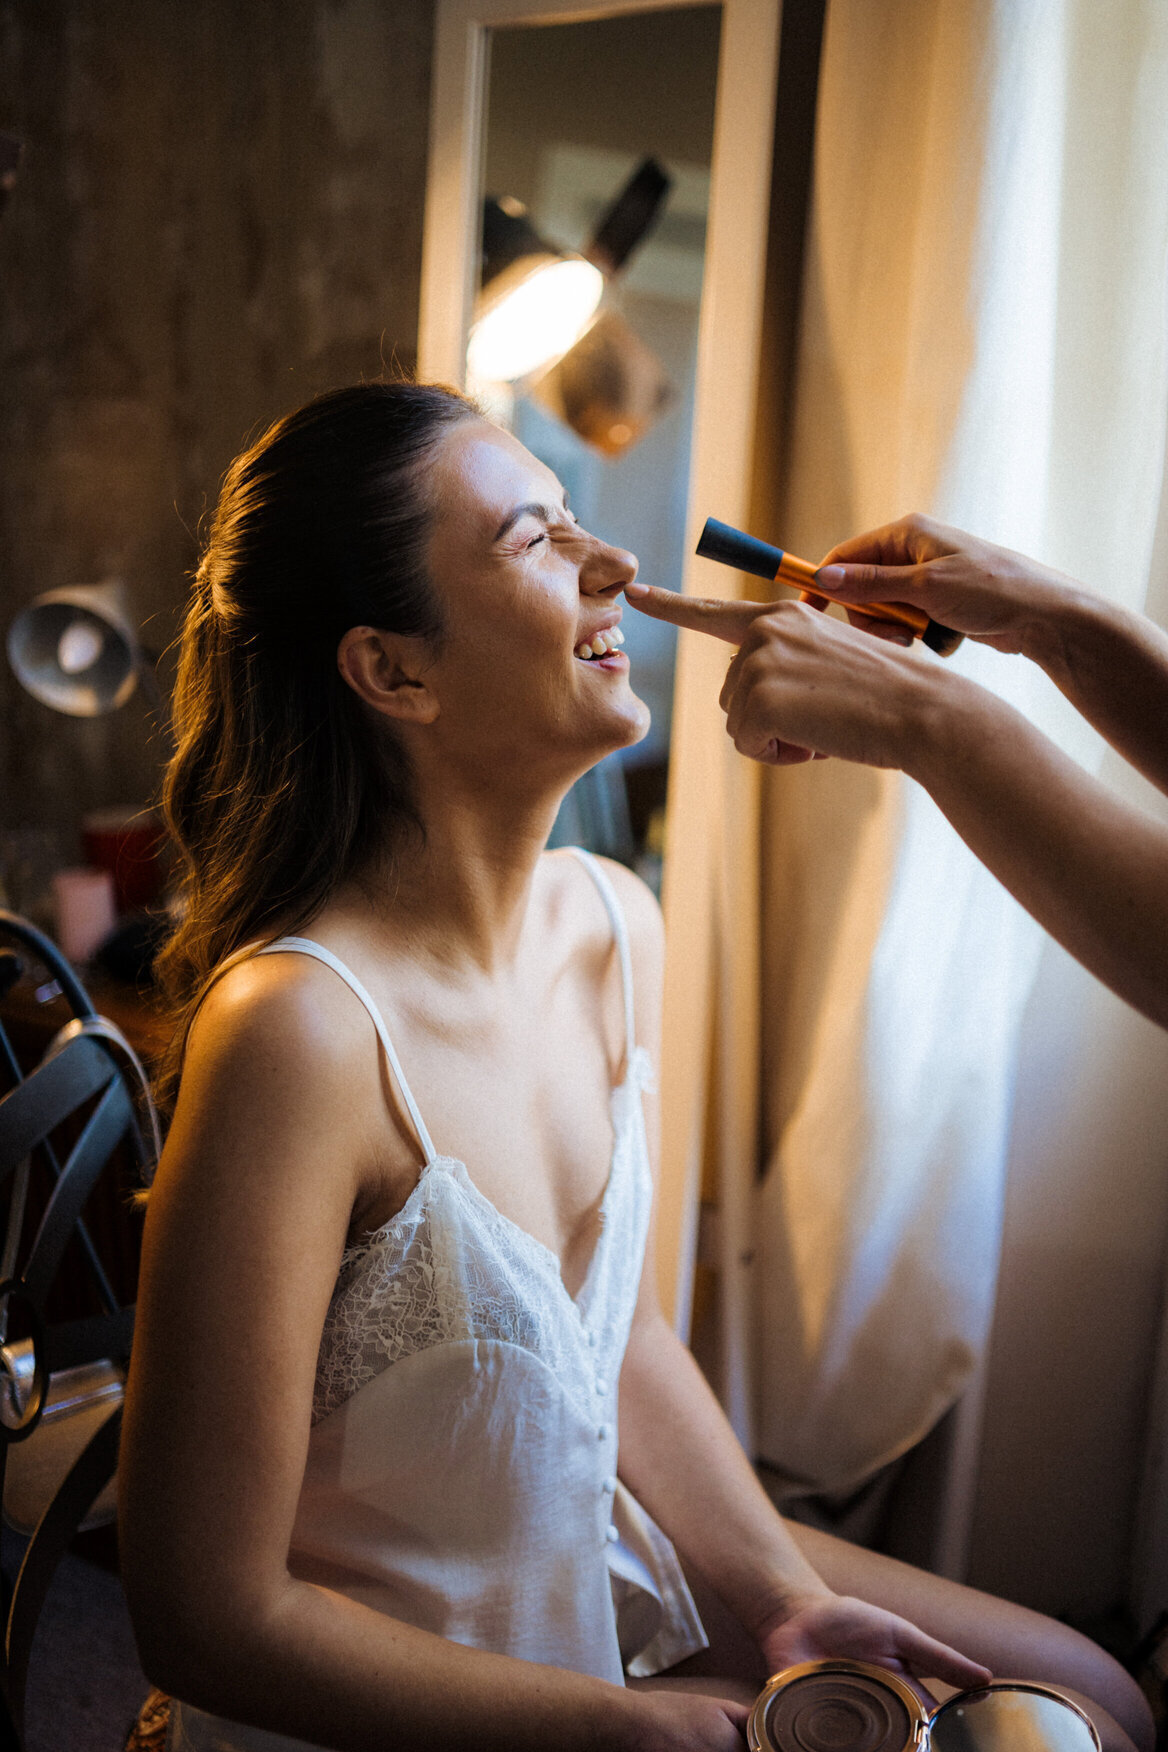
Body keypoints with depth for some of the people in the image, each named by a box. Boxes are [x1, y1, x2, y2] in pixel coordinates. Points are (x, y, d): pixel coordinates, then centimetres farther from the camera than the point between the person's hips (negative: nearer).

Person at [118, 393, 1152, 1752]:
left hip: (602, 1575, 6)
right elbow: (210, 1619, -24)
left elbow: (627, 1335, 5)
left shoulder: (618, 925, -7)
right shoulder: (300, 1030, -31)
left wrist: (783, 1595, -4)